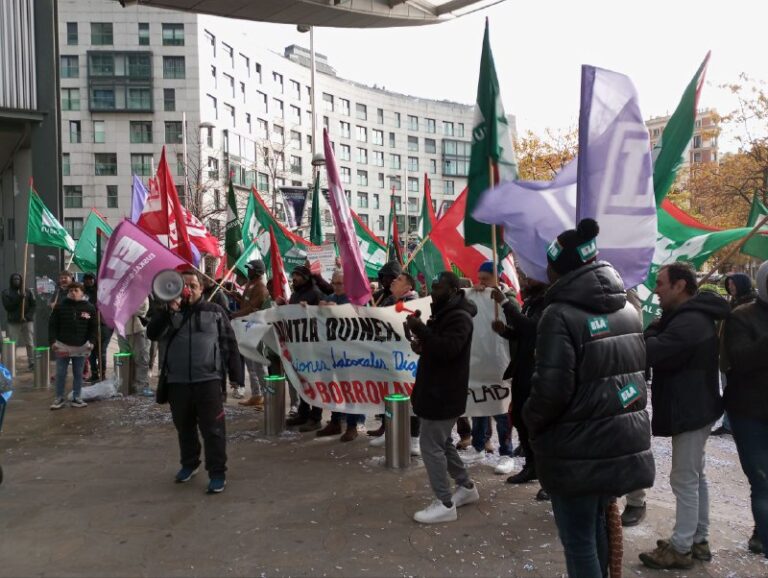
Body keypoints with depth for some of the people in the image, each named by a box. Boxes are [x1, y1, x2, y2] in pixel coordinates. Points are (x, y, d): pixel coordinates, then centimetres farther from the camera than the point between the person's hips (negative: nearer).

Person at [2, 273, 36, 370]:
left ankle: (32, 363, 3)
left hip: (28, 321, 1)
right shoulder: (6, 293, 6)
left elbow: (33, 306, 4)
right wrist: (19, 298, -16)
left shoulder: (28, 291, 8)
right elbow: (7, 306, -6)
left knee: (30, 344, -2)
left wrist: (27, 317, -10)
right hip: (13, 322, -1)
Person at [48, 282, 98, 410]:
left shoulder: (89, 308, 0)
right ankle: (59, 398, 15)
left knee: (78, 374, 8)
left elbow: (94, 327, 4)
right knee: (60, 373, 5)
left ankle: (76, 398, 18)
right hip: (62, 346, -1)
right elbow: (52, 325, -1)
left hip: (81, 347, 1)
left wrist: (91, 342, -5)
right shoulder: (60, 307, -3)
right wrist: (52, 341, -9)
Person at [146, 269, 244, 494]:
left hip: (208, 380, -3)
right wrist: (170, 311, -17)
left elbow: (230, 344, 5)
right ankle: (189, 464, 36)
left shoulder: (215, 312, 5)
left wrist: (236, 375, 1)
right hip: (177, 382, 3)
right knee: (184, 427, 17)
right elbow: (152, 334, -5)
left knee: (213, 429, -4)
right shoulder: (170, 312, 11)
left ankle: (217, 473, 5)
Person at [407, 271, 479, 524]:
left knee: (431, 446, -7)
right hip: (437, 390, 11)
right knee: (442, 442, 20)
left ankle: (445, 504, 1)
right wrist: (421, 345, 2)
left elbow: (447, 349, -30)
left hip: (444, 393, -11)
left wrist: (419, 329, -30)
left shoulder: (459, 317, -17)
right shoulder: (444, 313, 16)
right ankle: (466, 486, 32)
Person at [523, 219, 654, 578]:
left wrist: (530, 423, -4)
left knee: (578, 540, 3)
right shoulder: (627, 309, 9)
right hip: (623, 442, 8)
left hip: (578, 451, -8)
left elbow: (551, 390, -22)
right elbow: (638, 370, 16)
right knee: (596, 525, 23)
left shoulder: (561, 314, -18)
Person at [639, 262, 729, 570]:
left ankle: (680, 548, 7)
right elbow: (663, 350, 10)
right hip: (694, 407, 11)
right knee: (695, 476, 17)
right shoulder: (693, 316, 13)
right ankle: (698, 540, 28)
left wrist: (652, 332, -14)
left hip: (690, 409, -11)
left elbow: (650, 352, -32)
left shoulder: (689, 322, -24)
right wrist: (655, 332, -8)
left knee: (684, 479, -2)